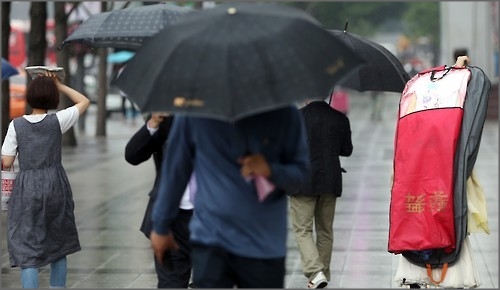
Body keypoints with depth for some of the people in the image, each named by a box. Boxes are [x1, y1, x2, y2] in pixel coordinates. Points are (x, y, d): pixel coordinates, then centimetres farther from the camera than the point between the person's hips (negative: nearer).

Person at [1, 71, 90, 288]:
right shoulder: (57, 121, -4)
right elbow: (84, 101, 11)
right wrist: (59, 86, 13)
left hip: (27, 188, -2)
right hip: (55, 185, 2)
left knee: (26, 248, -1)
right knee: (58, 244, 17)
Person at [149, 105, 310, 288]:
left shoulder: (284, 114, -4)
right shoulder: (196, 112, -4)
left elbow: (301, 170, 2)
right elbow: (175, 169, 6)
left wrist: (271, 171, -21)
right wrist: (161, 225, 13)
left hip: (265, 244, 1)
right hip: (210, 240, -1)